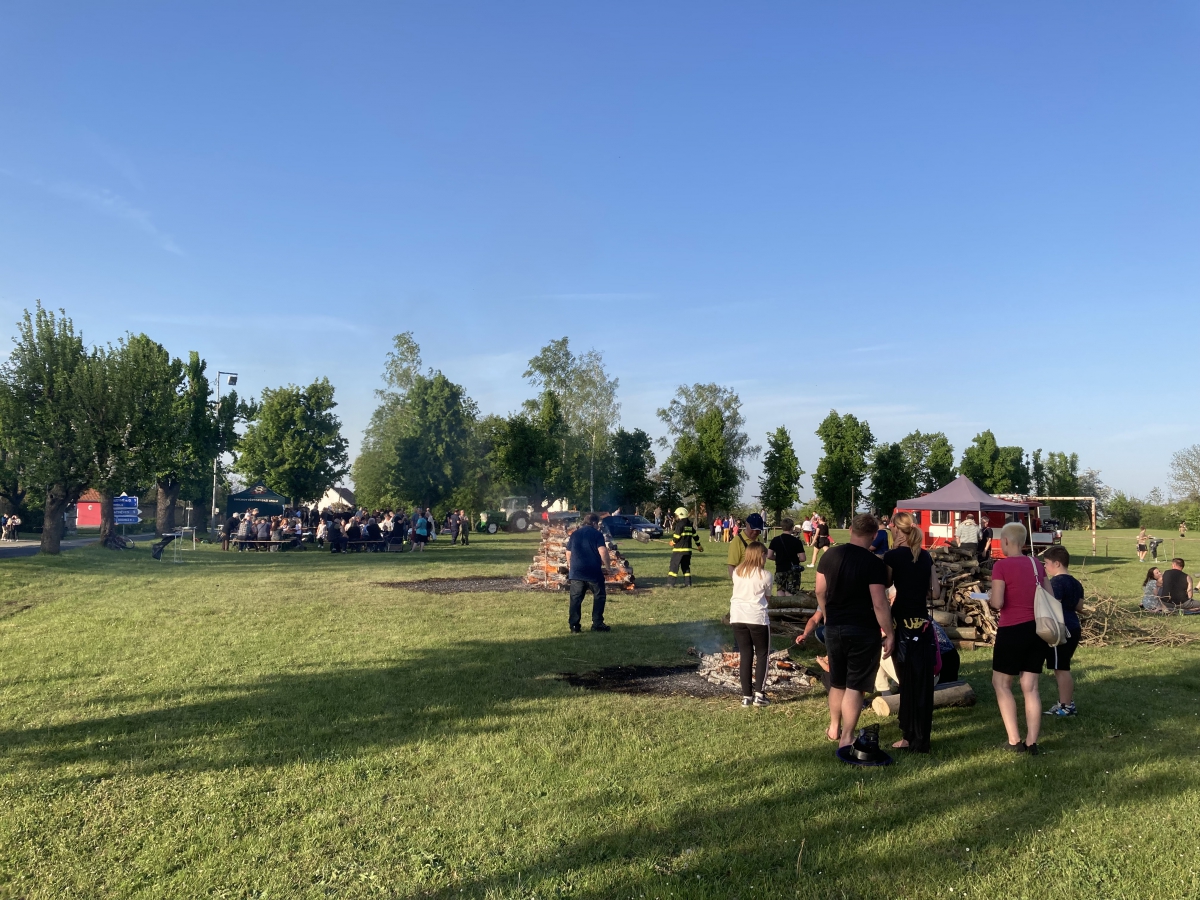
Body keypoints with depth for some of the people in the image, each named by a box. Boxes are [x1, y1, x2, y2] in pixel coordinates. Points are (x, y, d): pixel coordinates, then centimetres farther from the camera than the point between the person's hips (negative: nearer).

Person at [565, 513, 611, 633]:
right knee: (599, 597, 8)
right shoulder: (596, 534, -2)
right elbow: (602, 551, -14)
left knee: (575, 599, 5)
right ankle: (597, 624, 6)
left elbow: (568, 553, 18)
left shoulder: (574, 534, 14)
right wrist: (607, 565, -3)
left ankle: (574, 626, 3)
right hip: (593, 572, -4)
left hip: (576, 572, 4)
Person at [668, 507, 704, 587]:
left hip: (679, 549, -8)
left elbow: (677, 536, -16)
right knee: (686, 566, 15)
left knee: (674, 566, -6)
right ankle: (688, 583, 13)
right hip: (688, 549, 8)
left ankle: (671, 583, -11)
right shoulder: (689, 525, 13)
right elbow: (695, 535, 20)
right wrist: (699, 545, 31)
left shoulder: (680, 524, -12)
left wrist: (673, 542, 5)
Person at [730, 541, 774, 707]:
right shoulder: (765, 575, -4)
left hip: (737, 616, 4)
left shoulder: (737, 572, 7)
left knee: (745, 655, 11)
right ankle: (758, 694, 3)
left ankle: (746, 695, 11)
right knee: (762, 654, 11)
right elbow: (767, 596, 7)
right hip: (757, 617, -4)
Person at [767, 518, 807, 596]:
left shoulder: (775, 540, -2)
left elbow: (769, 556, -4)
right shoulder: (797, 541, -10)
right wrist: (795, 559, 9)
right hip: (793, 571, -3)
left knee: (781, 592, 13)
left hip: (780, 570, 3)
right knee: (790, 594, 0)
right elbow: (802, 558, -12)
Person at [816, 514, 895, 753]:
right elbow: (879, 603, -19)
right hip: (863, 631, -5)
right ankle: (846, 739, 7)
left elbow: (820, 591, 7)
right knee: (855, 686, 3)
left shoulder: (830, 555, 0)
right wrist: (889, 634, -9)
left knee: (837, 682, 21)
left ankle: (834, 729, 36)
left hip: (834, 628, 5)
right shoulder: (874, 563, -16)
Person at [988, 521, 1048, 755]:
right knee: (1030, 687, 12)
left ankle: (1014, 741, 7)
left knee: (1001, 683, 10)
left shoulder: (1001, 565, -13)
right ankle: (1031, 742, 12)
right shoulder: (1036, 563, 6)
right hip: (1037, 629, 6)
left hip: (1013, 630, -6)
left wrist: (987, 601, 2)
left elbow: (997, 603, -19)